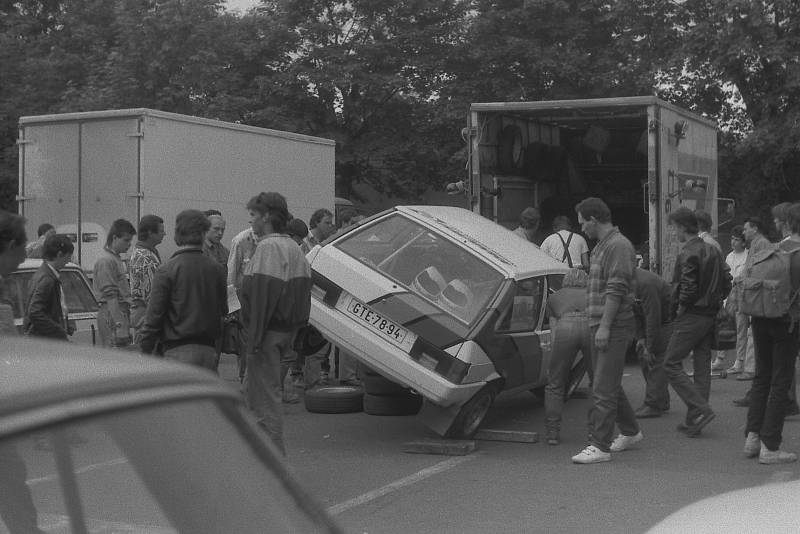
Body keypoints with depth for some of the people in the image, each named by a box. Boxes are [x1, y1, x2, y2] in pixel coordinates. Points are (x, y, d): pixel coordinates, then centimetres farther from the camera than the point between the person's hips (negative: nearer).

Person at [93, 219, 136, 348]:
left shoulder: (117, 258, 17)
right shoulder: (106, 261, -13)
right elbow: (110, 296, -19)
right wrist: (119, 323, -22)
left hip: (122, 311, 10)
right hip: (112, 313, -10)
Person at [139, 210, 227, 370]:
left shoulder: (167, 270, -8)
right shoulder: (216, 268, 3)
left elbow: (154, 313, -7)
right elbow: (223, 310, 11)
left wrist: (145, 350, 1)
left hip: (179, 350, -4)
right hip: (209, 349, 4)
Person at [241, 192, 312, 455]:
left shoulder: (268, 247, -15)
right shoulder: (294, 248, 15)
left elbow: (262, 295, -21)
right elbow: (303, 292, 17)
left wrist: (255, 338, -21)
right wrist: (294, 329, 20)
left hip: (269, 332, -10)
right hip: (288, 330, 10)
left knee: (265, 393, -3)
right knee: (251, 389, 18)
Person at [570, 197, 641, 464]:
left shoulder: (618, 246, -14)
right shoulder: (601, 246, 19)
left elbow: (616, 290, -20)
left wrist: (605, 326, -23)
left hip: (614, 325, -10)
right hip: (601, 324, 10)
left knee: (603, 387, -10)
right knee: (609, 384, 17)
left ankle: (600, 446, -9)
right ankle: (630, 431, 31)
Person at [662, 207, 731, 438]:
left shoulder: (688, 253, -15)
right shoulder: (713, 251, 13)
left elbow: (689, 287, -23)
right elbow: (727, 281, 13)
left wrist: (680, 307, -9)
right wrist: (715, 302, 15)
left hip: (691, 315, -9)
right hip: (710, 314, 9)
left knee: (671, 363, -3)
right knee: (702, 367, 9)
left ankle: (701, 410, -11)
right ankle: (694, 422, 14)